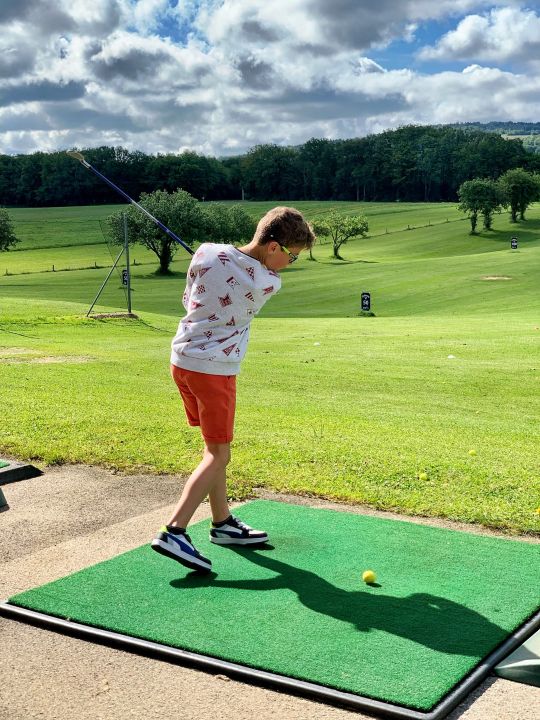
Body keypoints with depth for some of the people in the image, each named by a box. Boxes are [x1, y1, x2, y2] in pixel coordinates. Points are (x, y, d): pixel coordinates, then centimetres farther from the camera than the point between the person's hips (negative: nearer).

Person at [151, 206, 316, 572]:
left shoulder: (207, 253, -4)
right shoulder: (269, 284, -15)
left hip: (182, 360, 7)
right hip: (214, 369, -7)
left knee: (216, 447, 18)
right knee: (218, 456, 1)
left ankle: (223, 522, 27)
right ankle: (174, 532, -9)